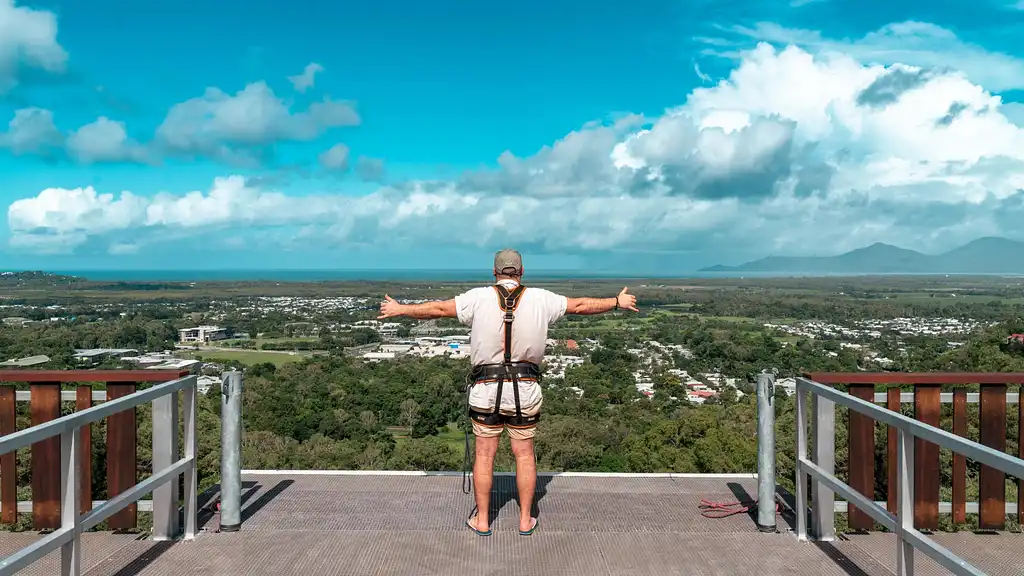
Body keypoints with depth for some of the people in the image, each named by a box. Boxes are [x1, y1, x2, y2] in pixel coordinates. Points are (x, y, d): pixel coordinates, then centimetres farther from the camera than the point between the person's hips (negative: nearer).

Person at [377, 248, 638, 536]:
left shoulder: (479, 298, -5)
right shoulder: (540, 299, -2)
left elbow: (437, 308, 1)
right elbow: (581, 305, 9)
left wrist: (399, 309, 17)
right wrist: (617, 302, 24)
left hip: (486, 388, -1)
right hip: (525, 389, 1)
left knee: (484, 454, 11)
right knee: (524, 455, 13)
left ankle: (482, 520, 20)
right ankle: (526, 520, 22)